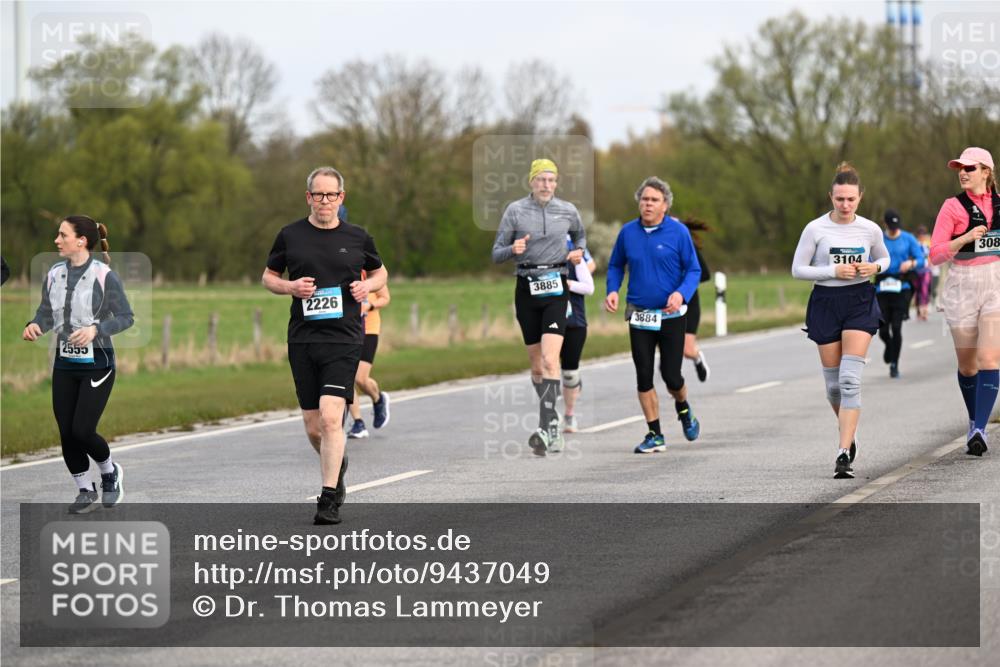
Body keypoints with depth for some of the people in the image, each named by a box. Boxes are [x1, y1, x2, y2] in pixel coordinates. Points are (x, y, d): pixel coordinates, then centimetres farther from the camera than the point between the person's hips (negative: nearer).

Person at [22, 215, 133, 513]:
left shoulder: (104, 276, -12)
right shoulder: (54, 274, 3)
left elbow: (126, 317, -9)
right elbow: (46, 314, 8)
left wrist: (96, 329, -25)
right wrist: (35, 326, -15)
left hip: (96, 363, -5)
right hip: (65, 363, 5)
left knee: (82, 431, -10)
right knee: (66, 432, 3)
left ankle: (110, 473, 19)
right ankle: (86, 492, 21)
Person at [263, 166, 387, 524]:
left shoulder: (357, 237, 5)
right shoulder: (290, 236, 5)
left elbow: (380, 271, 21)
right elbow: (268, 277, 15)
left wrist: (368, 286, -2)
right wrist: (290, 287, -6)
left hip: (344, 339, -2)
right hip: (302, 340, 2)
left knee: (331, 417, -18)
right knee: (313, 426, 7)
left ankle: (329, 500, -14)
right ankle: (337, 467, 39)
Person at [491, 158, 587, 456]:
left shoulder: (568, 211, 4)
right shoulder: (515, 210, 1)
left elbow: (580, 236, 27)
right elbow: (497, 254, 3)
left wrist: (578, 252, 5)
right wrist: (513, 249, -18)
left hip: (556, 289, -1)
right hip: (527, 289, 1)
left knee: (550, 361, -17)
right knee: (536, 366, 8)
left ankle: (545, 429, -25)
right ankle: (553, 422, 25)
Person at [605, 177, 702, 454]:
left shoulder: (678, 231, -7)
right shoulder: (627, 232, 2)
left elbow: (693, 270, -4)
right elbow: (616, 266, 15)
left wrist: (681, 294, -22)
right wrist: (612, 290, -3)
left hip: (671, 315, -3)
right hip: (639, 316, 3)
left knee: (671, 375, -4)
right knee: (643, 376, 1)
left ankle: (683, 409, 30)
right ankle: (655, 435, 11)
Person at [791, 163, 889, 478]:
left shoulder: (870, 229, -1)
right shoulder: (815, 229, -6)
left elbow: (884, 258, 17)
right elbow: (798, 269, -3)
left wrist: (875, 267, -6)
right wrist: (834, 271, -16)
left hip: (860, 301, 0)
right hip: (825, 302, 0)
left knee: (850, 379, -15)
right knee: (833, 382, 7)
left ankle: (844, 453, -18)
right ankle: (849, 431, 36)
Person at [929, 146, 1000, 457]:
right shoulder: (953, 206, -2)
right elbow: (935, 255, -8)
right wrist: (966, 238, -20)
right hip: (963, 287, -1)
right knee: (967, 364, 8)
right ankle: (975, 423, 29)